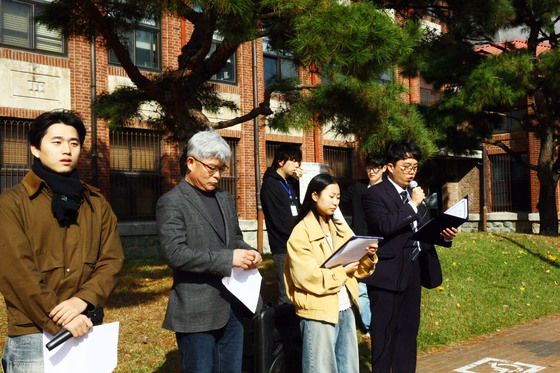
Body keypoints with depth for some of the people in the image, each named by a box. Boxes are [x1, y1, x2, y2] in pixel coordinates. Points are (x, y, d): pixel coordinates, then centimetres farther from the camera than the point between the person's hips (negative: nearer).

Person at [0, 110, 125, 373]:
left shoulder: (96, 203, 11)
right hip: (34, 335, -4)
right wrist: (60, 320, -16)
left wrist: (83, 299, -13)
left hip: (87, 331, 4)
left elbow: (112, 259, 4)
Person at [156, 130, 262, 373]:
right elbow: (174, 253, -20)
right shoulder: (171, 202, -9)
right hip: (197, 311, -7)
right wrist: (228, 258, -24)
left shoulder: (226, 199, 14)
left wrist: (249, 253, -2)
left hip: (232, 306, 7)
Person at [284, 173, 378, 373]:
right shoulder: (301, 233, -10)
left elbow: (359, 270, 10)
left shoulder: (341, 228, 10)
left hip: (345, 309, 6)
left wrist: (369, 257, -9)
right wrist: (342, 271, -17)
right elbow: (307, 277, -19)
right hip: (318, 312, -6)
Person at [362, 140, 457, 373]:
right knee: (384, 334, 2)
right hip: (387, 274, -7)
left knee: (408, 331, 16)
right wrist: (413, 204, -19)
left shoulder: (415, 194, 13)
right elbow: (385, 226, -24)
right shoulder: (375, 194, -9)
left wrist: (443, 234, -3)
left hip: (412, 272, 7)